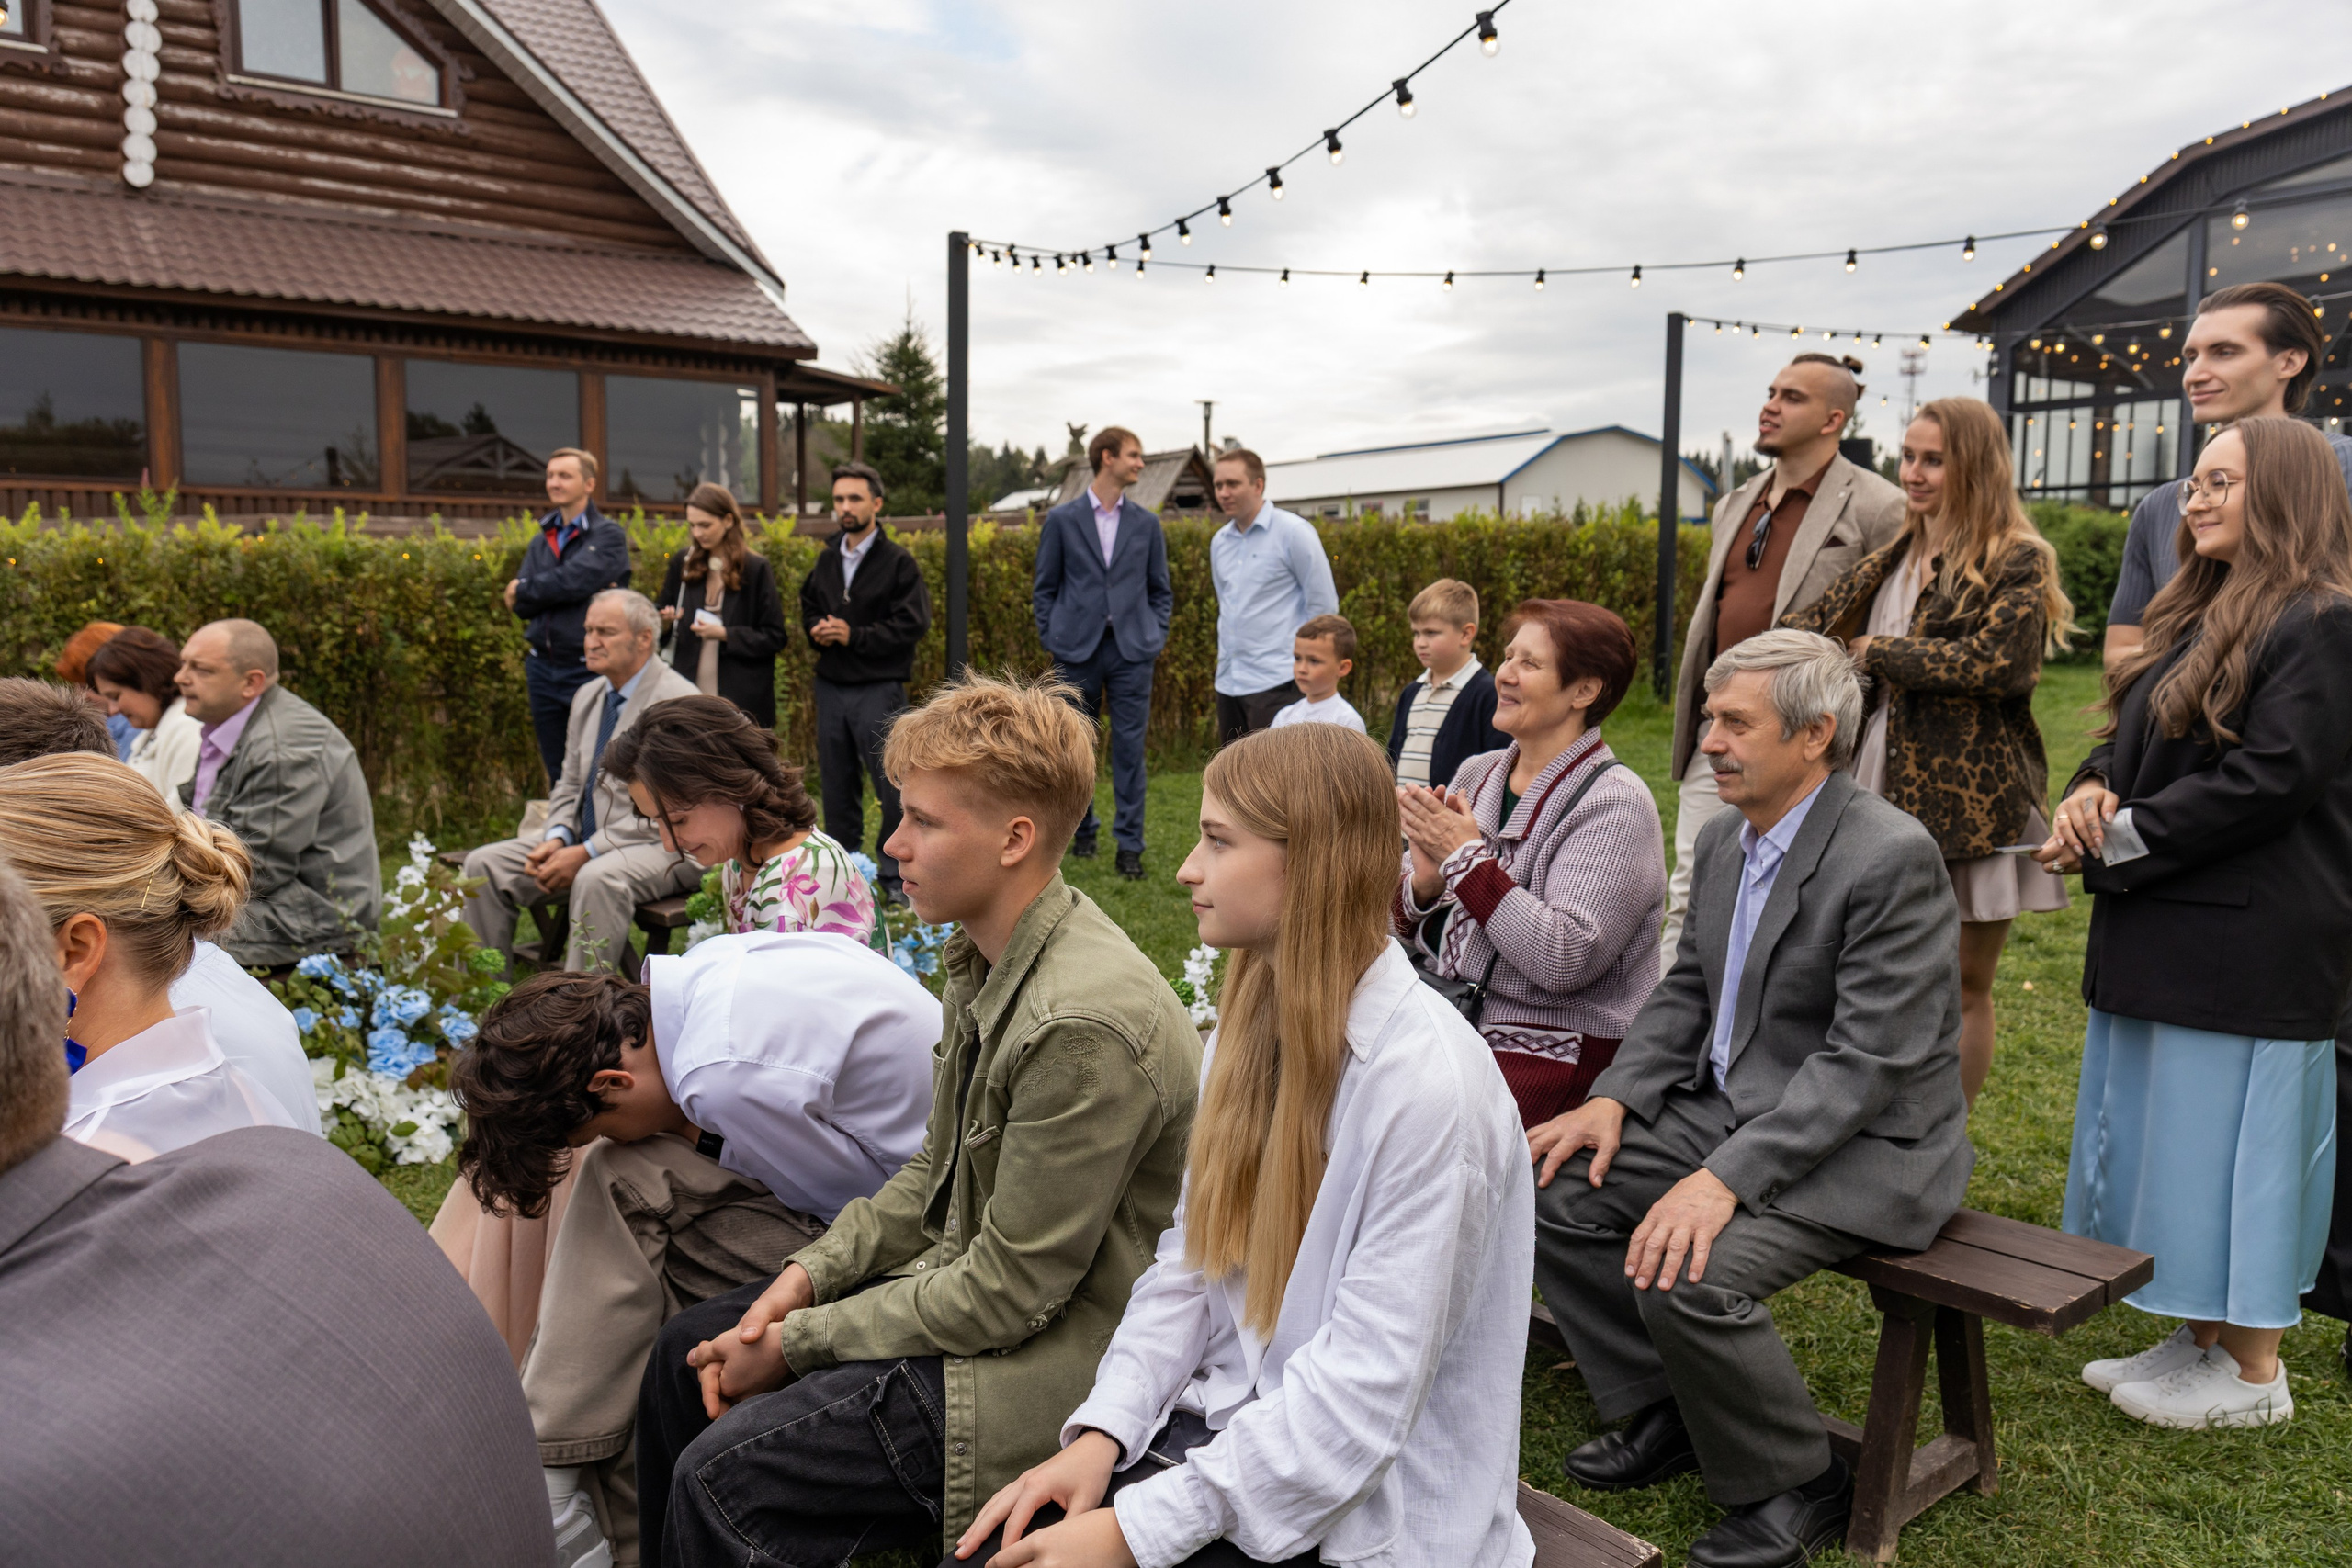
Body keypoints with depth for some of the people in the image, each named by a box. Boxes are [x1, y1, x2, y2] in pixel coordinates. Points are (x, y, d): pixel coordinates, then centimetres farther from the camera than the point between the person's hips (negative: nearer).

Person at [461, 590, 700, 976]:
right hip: (585, 842, 8)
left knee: (597, 878, -37)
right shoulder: (587, 698, 14)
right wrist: (556, 839, -4)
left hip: (661, 846, -8)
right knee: (484, 864, -5)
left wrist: (587, 853, -21)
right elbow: (570, 785, 18)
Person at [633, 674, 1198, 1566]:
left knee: (725, 1476, -17)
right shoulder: (984, 958, 2)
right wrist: (808, 1276, -1)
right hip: (968, 1273, 9)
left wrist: (798, 1343, -14)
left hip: (1052, 1352, -9)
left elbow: (1009, 1288, -23)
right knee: (687, 1353, 11)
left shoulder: (1085, 1028, -29)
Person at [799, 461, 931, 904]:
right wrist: (817, 630, 2)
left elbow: (912, 624, -12)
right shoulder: (827, 559, 12)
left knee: (891, 786, -3)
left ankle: (896, 875, 9)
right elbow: (808, 605, 25)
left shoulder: (898, 561, -6)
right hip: (830, 686, 6)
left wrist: (854, 635, -17)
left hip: (879, 689, -6)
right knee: (837, 784, 13)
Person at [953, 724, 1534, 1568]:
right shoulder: (1252, 1023, 2)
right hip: (1224, 1419, 6)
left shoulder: (1428, 1086, -22)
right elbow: (1189, 1260, 5)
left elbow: (1364, 1395, -22)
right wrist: (1103, 1430, -8)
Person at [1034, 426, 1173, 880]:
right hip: (1078, 650, -1)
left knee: (1130, 748, -1)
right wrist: (1053, 639, -1)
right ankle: (1082, 831, 26)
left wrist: (1155, 638, 3)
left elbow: (1160, 590, 13)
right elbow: (1044, 588, 7)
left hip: (1132, 650, 1)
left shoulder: (1146, 524, 8)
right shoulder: (1062, 519, 3)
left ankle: (1130, 845, 6)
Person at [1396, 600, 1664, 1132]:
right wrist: (1422, 883, -10)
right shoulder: (1475, 774, 11)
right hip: (1445, 1025, 7)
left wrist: (1466, 857, -17)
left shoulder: (1614, 804, -10)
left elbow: (1565, 959, -21)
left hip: (1552, 1054, -6)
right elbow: (1400, 920, 14)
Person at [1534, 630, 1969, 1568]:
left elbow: (1867, 1062, -25)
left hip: (1862, 1145, -8)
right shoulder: (1725, 839, 6)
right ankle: (1661, 1416, 16)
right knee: (1555, 1191, -3)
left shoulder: (1890, 857, -21)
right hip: (1730, 1106, 9)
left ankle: (1794, 1488, 1)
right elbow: (1686, 992, 13)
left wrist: (1725, 1178, -31)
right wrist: (1615, 1098, -3)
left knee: (1686, 1275, -28)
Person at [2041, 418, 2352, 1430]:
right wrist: (2091, 790, -4)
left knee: (2225, 1139, -1)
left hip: (2250, 945, -9)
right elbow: (2130, 734, 18)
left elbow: (2268, 780, -20)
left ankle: (2253, 1374, 15)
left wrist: (2116, 840, -17)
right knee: (2163, 1140, 15)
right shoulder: (2201, 615, 16)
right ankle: (2200, 1341, 28)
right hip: (2164, 930, 9)